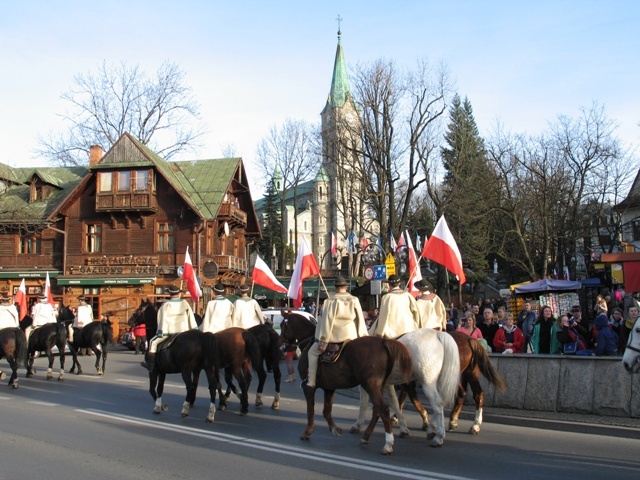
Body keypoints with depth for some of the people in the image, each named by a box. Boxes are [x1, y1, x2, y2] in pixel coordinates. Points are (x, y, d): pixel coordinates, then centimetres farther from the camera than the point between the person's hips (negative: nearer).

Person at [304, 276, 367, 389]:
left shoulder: (331, 301, -9)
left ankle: (311, 382, 10)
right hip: (351, 336, 4)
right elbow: (360, 320, 5)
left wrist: (322, 341, -8)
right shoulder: (355, 300, 2)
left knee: (312, 352, 13)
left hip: (334, 336, -3)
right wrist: (363, 336, 12)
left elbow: (327, 321, -11)